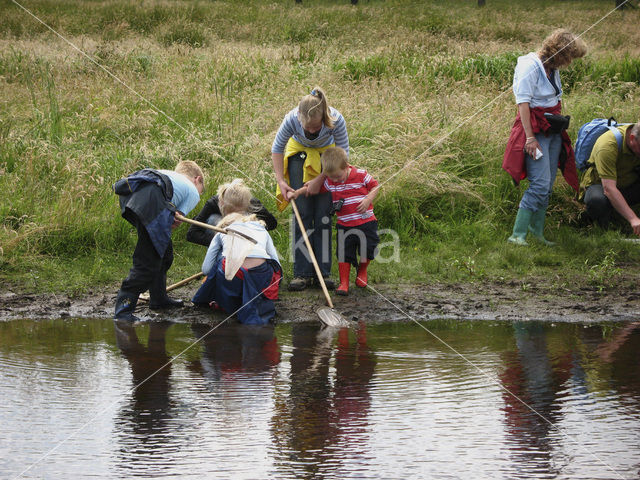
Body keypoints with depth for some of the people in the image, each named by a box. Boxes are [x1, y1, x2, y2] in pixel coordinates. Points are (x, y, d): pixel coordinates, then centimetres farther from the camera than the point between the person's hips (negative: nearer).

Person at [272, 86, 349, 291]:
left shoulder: (336, 120, -35)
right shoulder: (292, 119, -33)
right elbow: (277, 148, -12)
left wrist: (320, 179, -22)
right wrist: (281, 181, -18)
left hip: (326, 155, 0)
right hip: (299, 154, 0)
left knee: (323, 215, -5)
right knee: (303, 213, -7)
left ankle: (323, 272, 2)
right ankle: (302, 273, -4)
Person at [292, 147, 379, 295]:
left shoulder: (361, 175, -9)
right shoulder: (329, 182, -1)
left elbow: (375, 186, 0)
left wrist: (368, 200, -15)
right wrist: (298, 192, -3)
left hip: (366, 222, -2)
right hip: (344, 225, 2)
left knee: (367, 251, 4)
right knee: (344, 254, -2)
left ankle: (362, 271, 35)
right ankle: (344, 282, 7)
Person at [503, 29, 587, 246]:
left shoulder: (552, 68, 12)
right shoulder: (530, 67, -14)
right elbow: (523, 104, -18)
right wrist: (530, 137, -21)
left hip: (553, 130, 9)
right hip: (535, 129, -9)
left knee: (547, 186, 8)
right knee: (540, 184, -16)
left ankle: (537, 232, 16)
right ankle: (517, 235, -14)